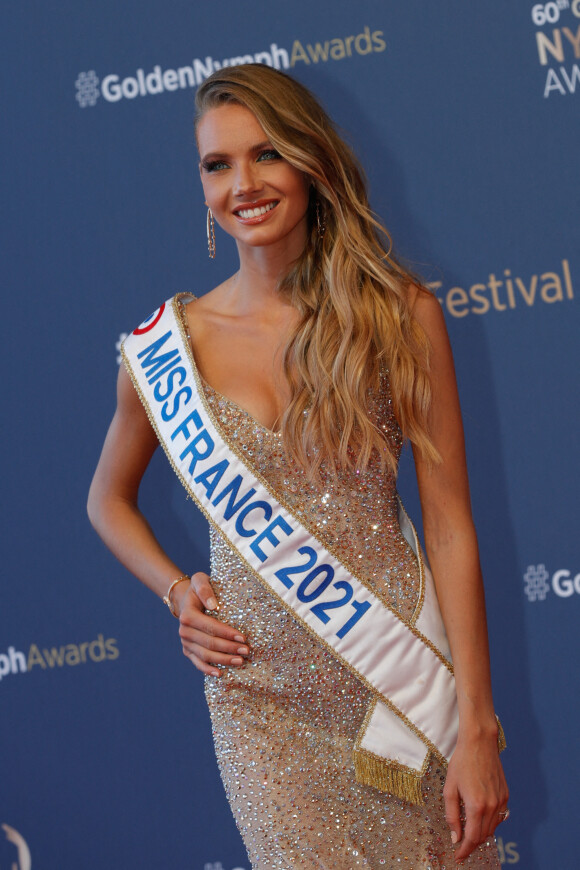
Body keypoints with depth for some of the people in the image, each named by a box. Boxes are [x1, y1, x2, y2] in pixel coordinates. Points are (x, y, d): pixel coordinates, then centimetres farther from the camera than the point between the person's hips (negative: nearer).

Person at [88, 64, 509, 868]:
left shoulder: (399, 313, -5)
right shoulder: (164, 346, -1)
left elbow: (450, 526, -6)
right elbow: (109, 499, 18)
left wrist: (477, 725, -9)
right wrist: (174, 590, 0)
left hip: (400, 673, -1)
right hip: (261, 695, 1)